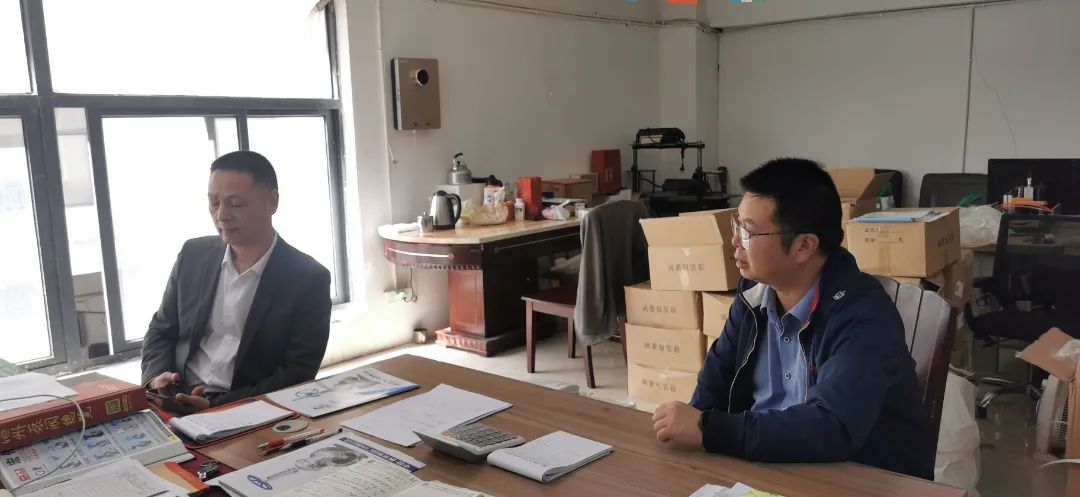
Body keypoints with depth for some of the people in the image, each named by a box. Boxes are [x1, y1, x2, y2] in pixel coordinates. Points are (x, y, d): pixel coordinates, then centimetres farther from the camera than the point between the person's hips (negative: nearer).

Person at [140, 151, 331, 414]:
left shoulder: (308, 279, -9)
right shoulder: (194, 255, 5)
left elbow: (298, 375, -11)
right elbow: (161, 330, 14)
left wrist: (218, 406, -20)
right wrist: (157, 377, -6)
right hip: (176, 404, 3)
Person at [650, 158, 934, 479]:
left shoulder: (863, 318, -20)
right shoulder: (755, 293, -1)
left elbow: (831, 429, -32)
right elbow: (717, 381, 9)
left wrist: (707, 430, -29)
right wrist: (690, 426, -10)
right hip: (773, 468, 5)